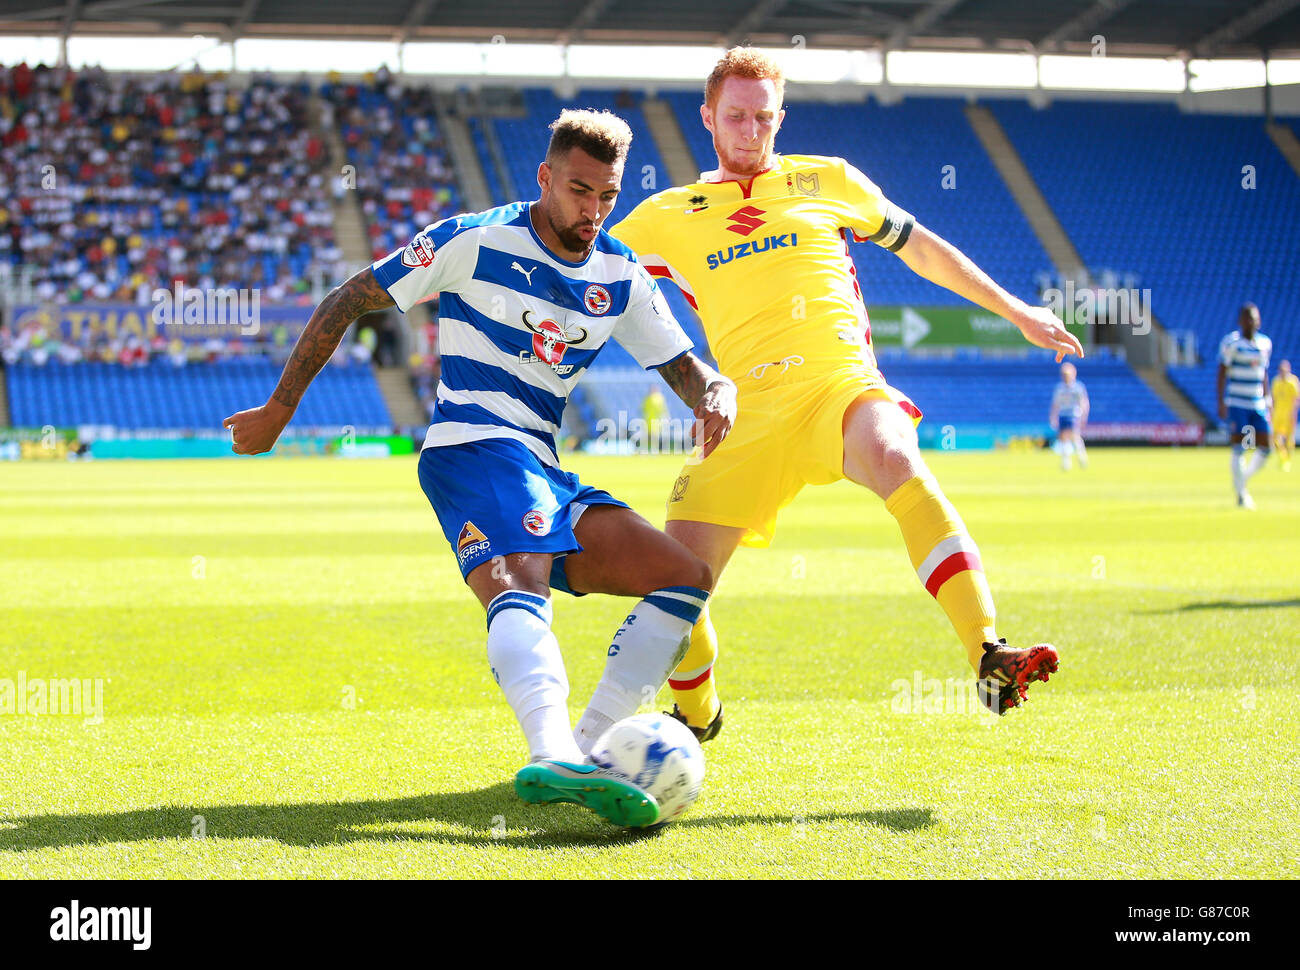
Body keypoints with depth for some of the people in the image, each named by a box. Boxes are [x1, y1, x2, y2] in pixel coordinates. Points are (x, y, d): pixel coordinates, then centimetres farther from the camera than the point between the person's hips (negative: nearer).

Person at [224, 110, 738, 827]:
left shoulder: (621, 276, 12)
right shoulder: (476, 242, -5)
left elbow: (684, 367, 15)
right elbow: (345, 303, 0)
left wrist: (716, 393, -12)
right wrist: (279, 409, 1)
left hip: (542, 473, 8)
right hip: (473, 446, -8)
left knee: (686, 576, -2)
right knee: (520, 583, -35)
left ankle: (586, 749, -14)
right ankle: (555, 758, -62)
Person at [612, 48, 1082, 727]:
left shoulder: (825, 181, 17)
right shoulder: (667, 218, 17)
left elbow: (920, 248, 26)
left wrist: (1015, 312, 28)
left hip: (843, 383, -1)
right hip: (749, 411, 2)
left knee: (895, 459, -37)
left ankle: (989, 659, -42)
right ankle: (696, 715, 24)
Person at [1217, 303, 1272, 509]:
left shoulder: (1265, 344, 11)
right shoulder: (1231, 343, -6)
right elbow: (1222, 373, -7)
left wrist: (1266, 401, 17)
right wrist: (1221, 402, -13)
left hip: (1258, 406, 5)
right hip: (1236, 405, -5)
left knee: (1264, 449, 1)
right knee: (1239, 449, -7)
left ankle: (1241, 481, 22)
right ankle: (1241, 494, 2)